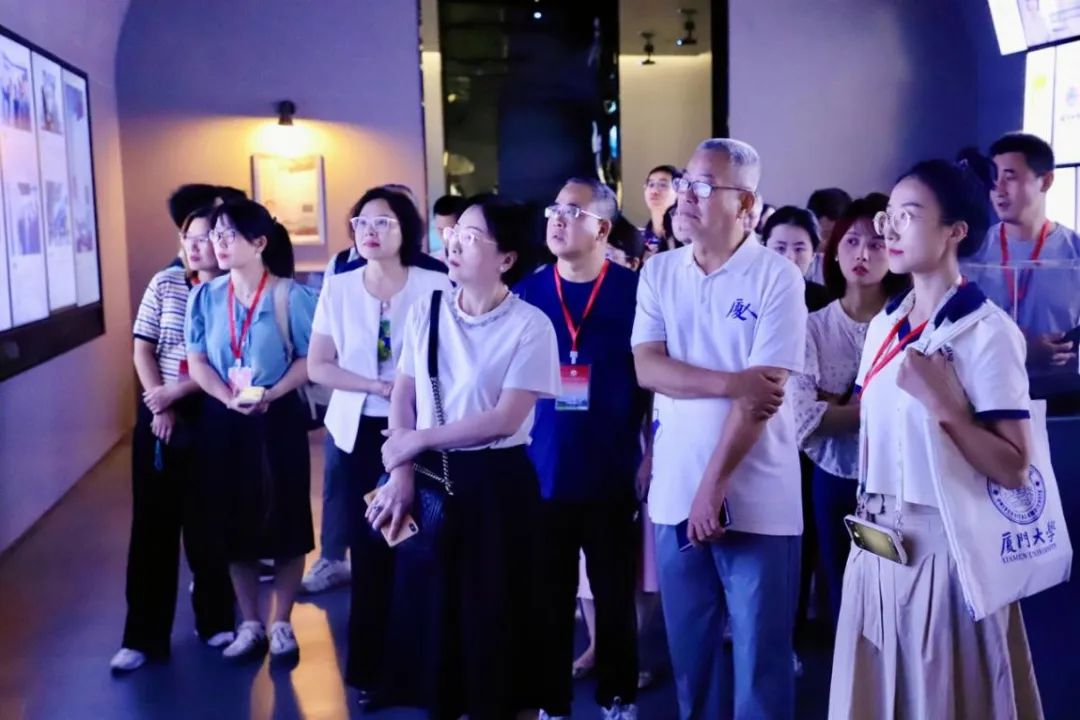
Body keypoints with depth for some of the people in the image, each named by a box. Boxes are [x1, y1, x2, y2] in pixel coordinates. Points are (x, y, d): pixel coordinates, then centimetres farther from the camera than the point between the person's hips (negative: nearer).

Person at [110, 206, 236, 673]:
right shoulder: (164, 284, 4)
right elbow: (143, 349, 3)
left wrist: (178, 391, -18)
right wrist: (160, 407, -7)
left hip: (211, 418, -3)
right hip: (158, 416, 3)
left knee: (208, 521, 5)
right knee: (153, 522, 5)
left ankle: (215, 620, 23)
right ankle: (144, 635, 13)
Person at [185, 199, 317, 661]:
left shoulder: (289, 295, -8)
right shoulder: (205, 297, 3)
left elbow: (310, 358, -8)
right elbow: (197, 362, 0)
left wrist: (270, 395, -21)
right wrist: (230, 399, -16)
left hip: (279, 419, -3)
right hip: (224, 421, 4)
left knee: (285, 520, 4)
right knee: (235, 523, 9)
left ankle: (281, 623, 19)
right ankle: (250, 624, 23)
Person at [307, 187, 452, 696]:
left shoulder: (434, 286, -4)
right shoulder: (338, 288, 4)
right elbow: (317, 366, 1)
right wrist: (377, 386, -12)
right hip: (356, 432, 2)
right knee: (367, 547, 6)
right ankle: (369, 665, 20)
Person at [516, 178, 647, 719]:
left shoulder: (634, 291, -5)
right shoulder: (527, 292, 3)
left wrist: (649, 455, -2)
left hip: (611, 475, -2)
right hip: (542, 474, 2)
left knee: (615, 595, 11)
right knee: (549, 598, 11)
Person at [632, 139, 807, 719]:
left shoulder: (777, 276, -8)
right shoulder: (658, 272, 6)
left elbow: (762, 397, -13)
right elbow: (647, 366, -4)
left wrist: (714, 485, -15)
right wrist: (732, 381, -17)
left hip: (756, 499, -4)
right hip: (675, 491, 4)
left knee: (760, 652, 7)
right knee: (688, 647, 15)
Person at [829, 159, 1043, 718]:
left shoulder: (987, 331, -13)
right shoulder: (884, 325, 8)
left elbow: (1014, 470, -18)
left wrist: (940, 402, -24)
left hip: (946, 544, -6)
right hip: (877, 540, 7)